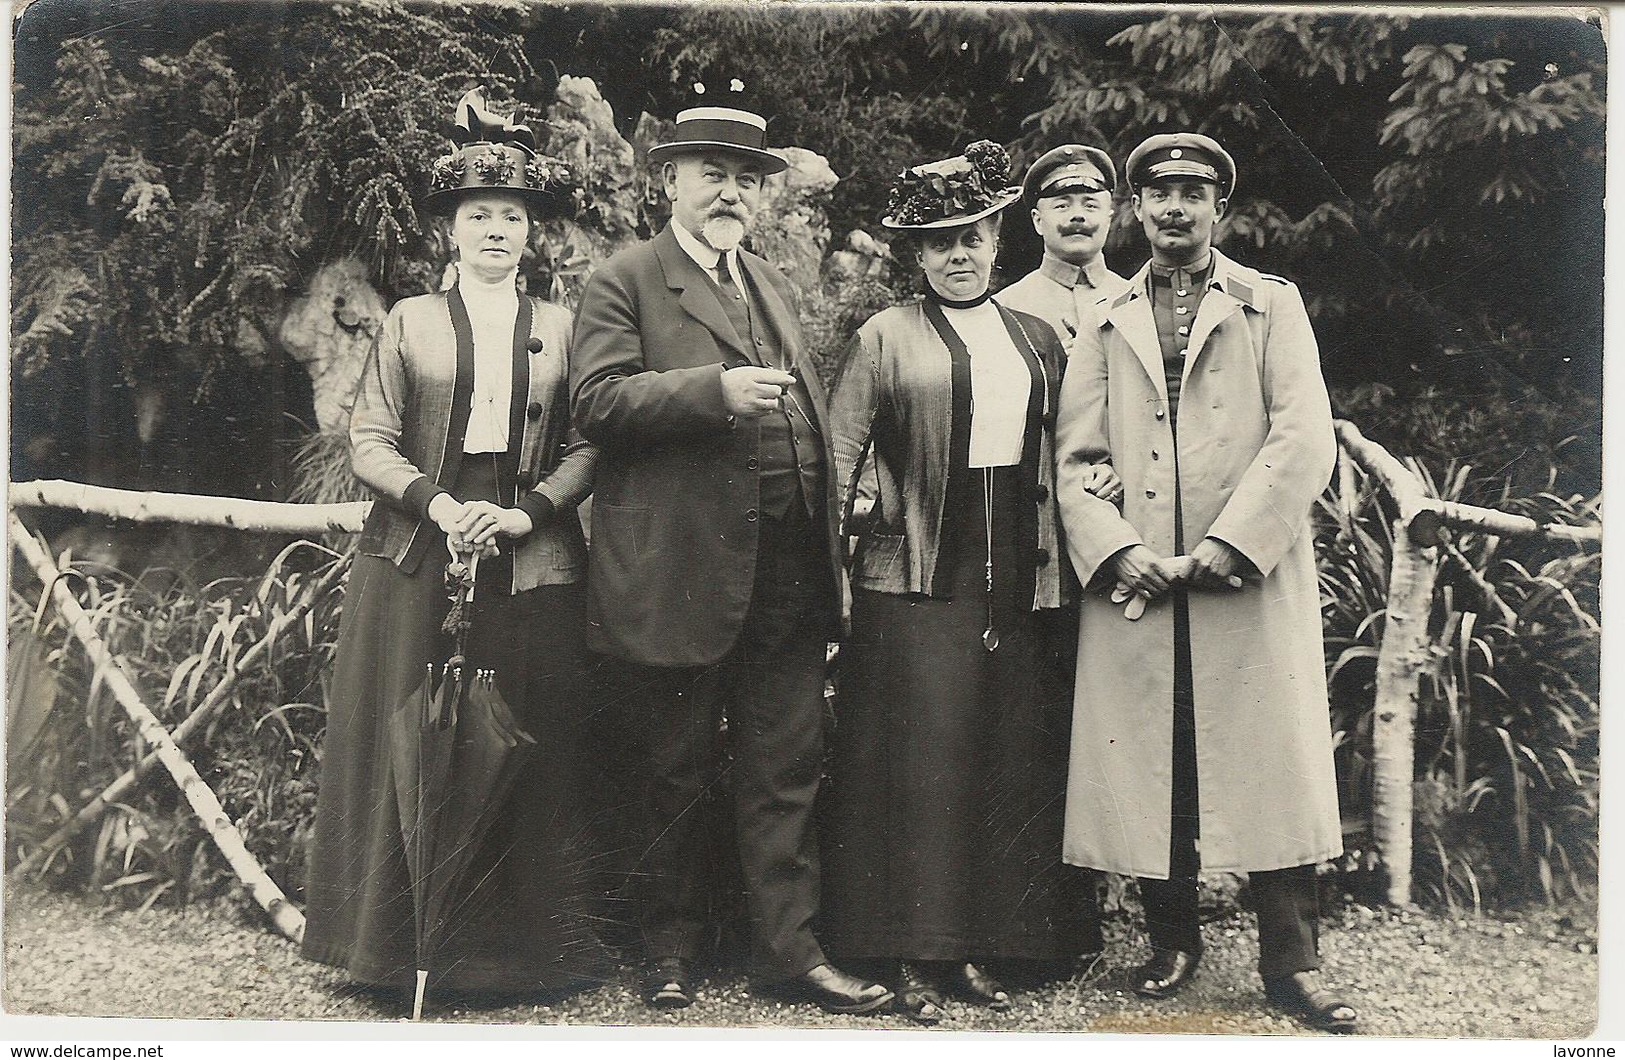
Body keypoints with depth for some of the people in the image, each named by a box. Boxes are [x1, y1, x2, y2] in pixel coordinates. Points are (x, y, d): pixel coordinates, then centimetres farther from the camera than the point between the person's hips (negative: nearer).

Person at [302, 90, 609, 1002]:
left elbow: (587, 448, 5)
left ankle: (523, 947, 11)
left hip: (531, 566, 0)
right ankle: (409, 948, 10)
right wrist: (439, 505, -12)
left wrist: (529, 511, -11)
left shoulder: (561, 328, 11)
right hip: (418, 559, 0)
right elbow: (370, 441, 4)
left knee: (530, 754, 1)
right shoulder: (412, 321, 10)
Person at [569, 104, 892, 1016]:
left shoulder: (775, 285, 19)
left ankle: (789, 949, 17)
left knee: (786, 771, 8)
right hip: (679, 573, -5)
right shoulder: (624, 282, -1)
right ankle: (673, 949, 23)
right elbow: (599, 401, -14)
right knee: (679, 776, 8)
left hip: (788, 576, 6)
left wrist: (831, 555, 18)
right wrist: (715, 389, -25)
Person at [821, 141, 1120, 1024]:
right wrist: (857, 508, -13)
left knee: (1011, 763, 5)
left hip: (1017, 577, 5)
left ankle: (979, 949, 16)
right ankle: (917, 956, 4)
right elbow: (840, 450, 1)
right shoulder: (885, 338, 4)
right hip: (919, 577, -4)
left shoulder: (1038, 339, 17)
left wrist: (1093, 482, 6)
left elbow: (1057, 448, 24)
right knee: (922, 759, -4)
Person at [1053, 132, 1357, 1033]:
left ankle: (1290, 960, 7)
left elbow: (1305, 440, -2)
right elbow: (1074, 457, 8)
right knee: (1147, 761, 4)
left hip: (1252, 578, -2)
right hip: (1134, 582, 2)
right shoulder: (1104, 321, 15)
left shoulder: (1271, 306, 10)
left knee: (1271, 759, -3)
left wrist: (1229, 544, -12)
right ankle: (1172, 940, 19)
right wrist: (1116, 550, -9)